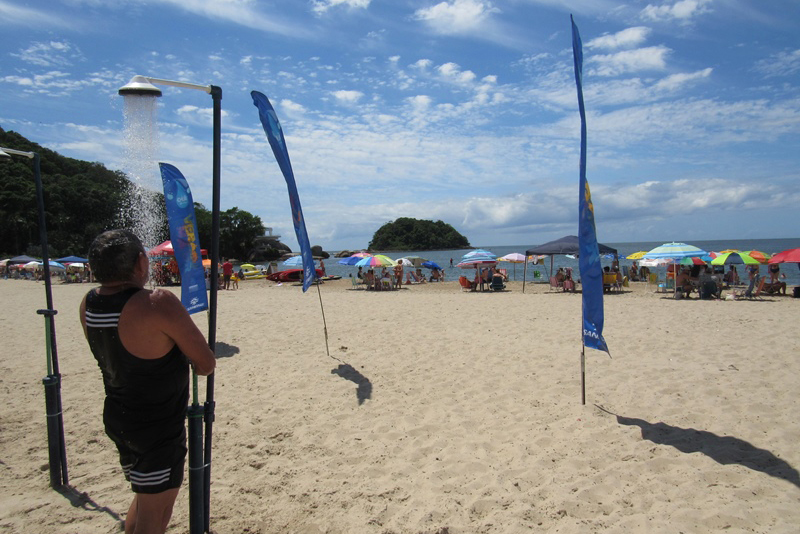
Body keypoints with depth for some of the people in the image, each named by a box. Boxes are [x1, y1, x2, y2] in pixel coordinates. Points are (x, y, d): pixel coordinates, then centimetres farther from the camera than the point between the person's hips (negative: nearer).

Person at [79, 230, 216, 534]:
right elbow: (206, 364, -19)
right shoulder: (157, 303, -27)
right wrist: (190, 361, 0)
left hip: (117, 419, 7)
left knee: (146, 496, 28)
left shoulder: (88, 304, -5)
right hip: (158, 429, -7)